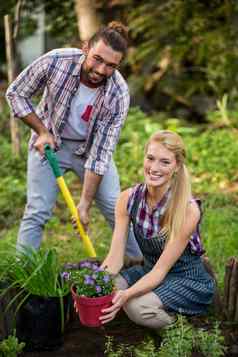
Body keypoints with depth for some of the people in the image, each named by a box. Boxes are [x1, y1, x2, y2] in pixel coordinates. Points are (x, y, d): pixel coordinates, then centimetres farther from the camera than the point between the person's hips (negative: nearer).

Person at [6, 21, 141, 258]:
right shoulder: (55, 61, -28)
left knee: (116, 209, 1)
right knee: (37, 211, -8)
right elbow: (15, 93, -10)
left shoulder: (118, 95, -26)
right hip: (49, 142, -1)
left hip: (91, 147, 1)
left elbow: (101, 153, -23)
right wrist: (42, 131, -18)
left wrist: (85, 204, -23)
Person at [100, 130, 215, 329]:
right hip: (149, 271, 5)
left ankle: (180, 319, -1)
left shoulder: (188, 210, -26)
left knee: (137, 306, -31)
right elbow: (115, 257, -14)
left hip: (189, 281, -5)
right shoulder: (128, 199, -11)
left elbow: (161, 270, -24)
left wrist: (127, 295, -40)